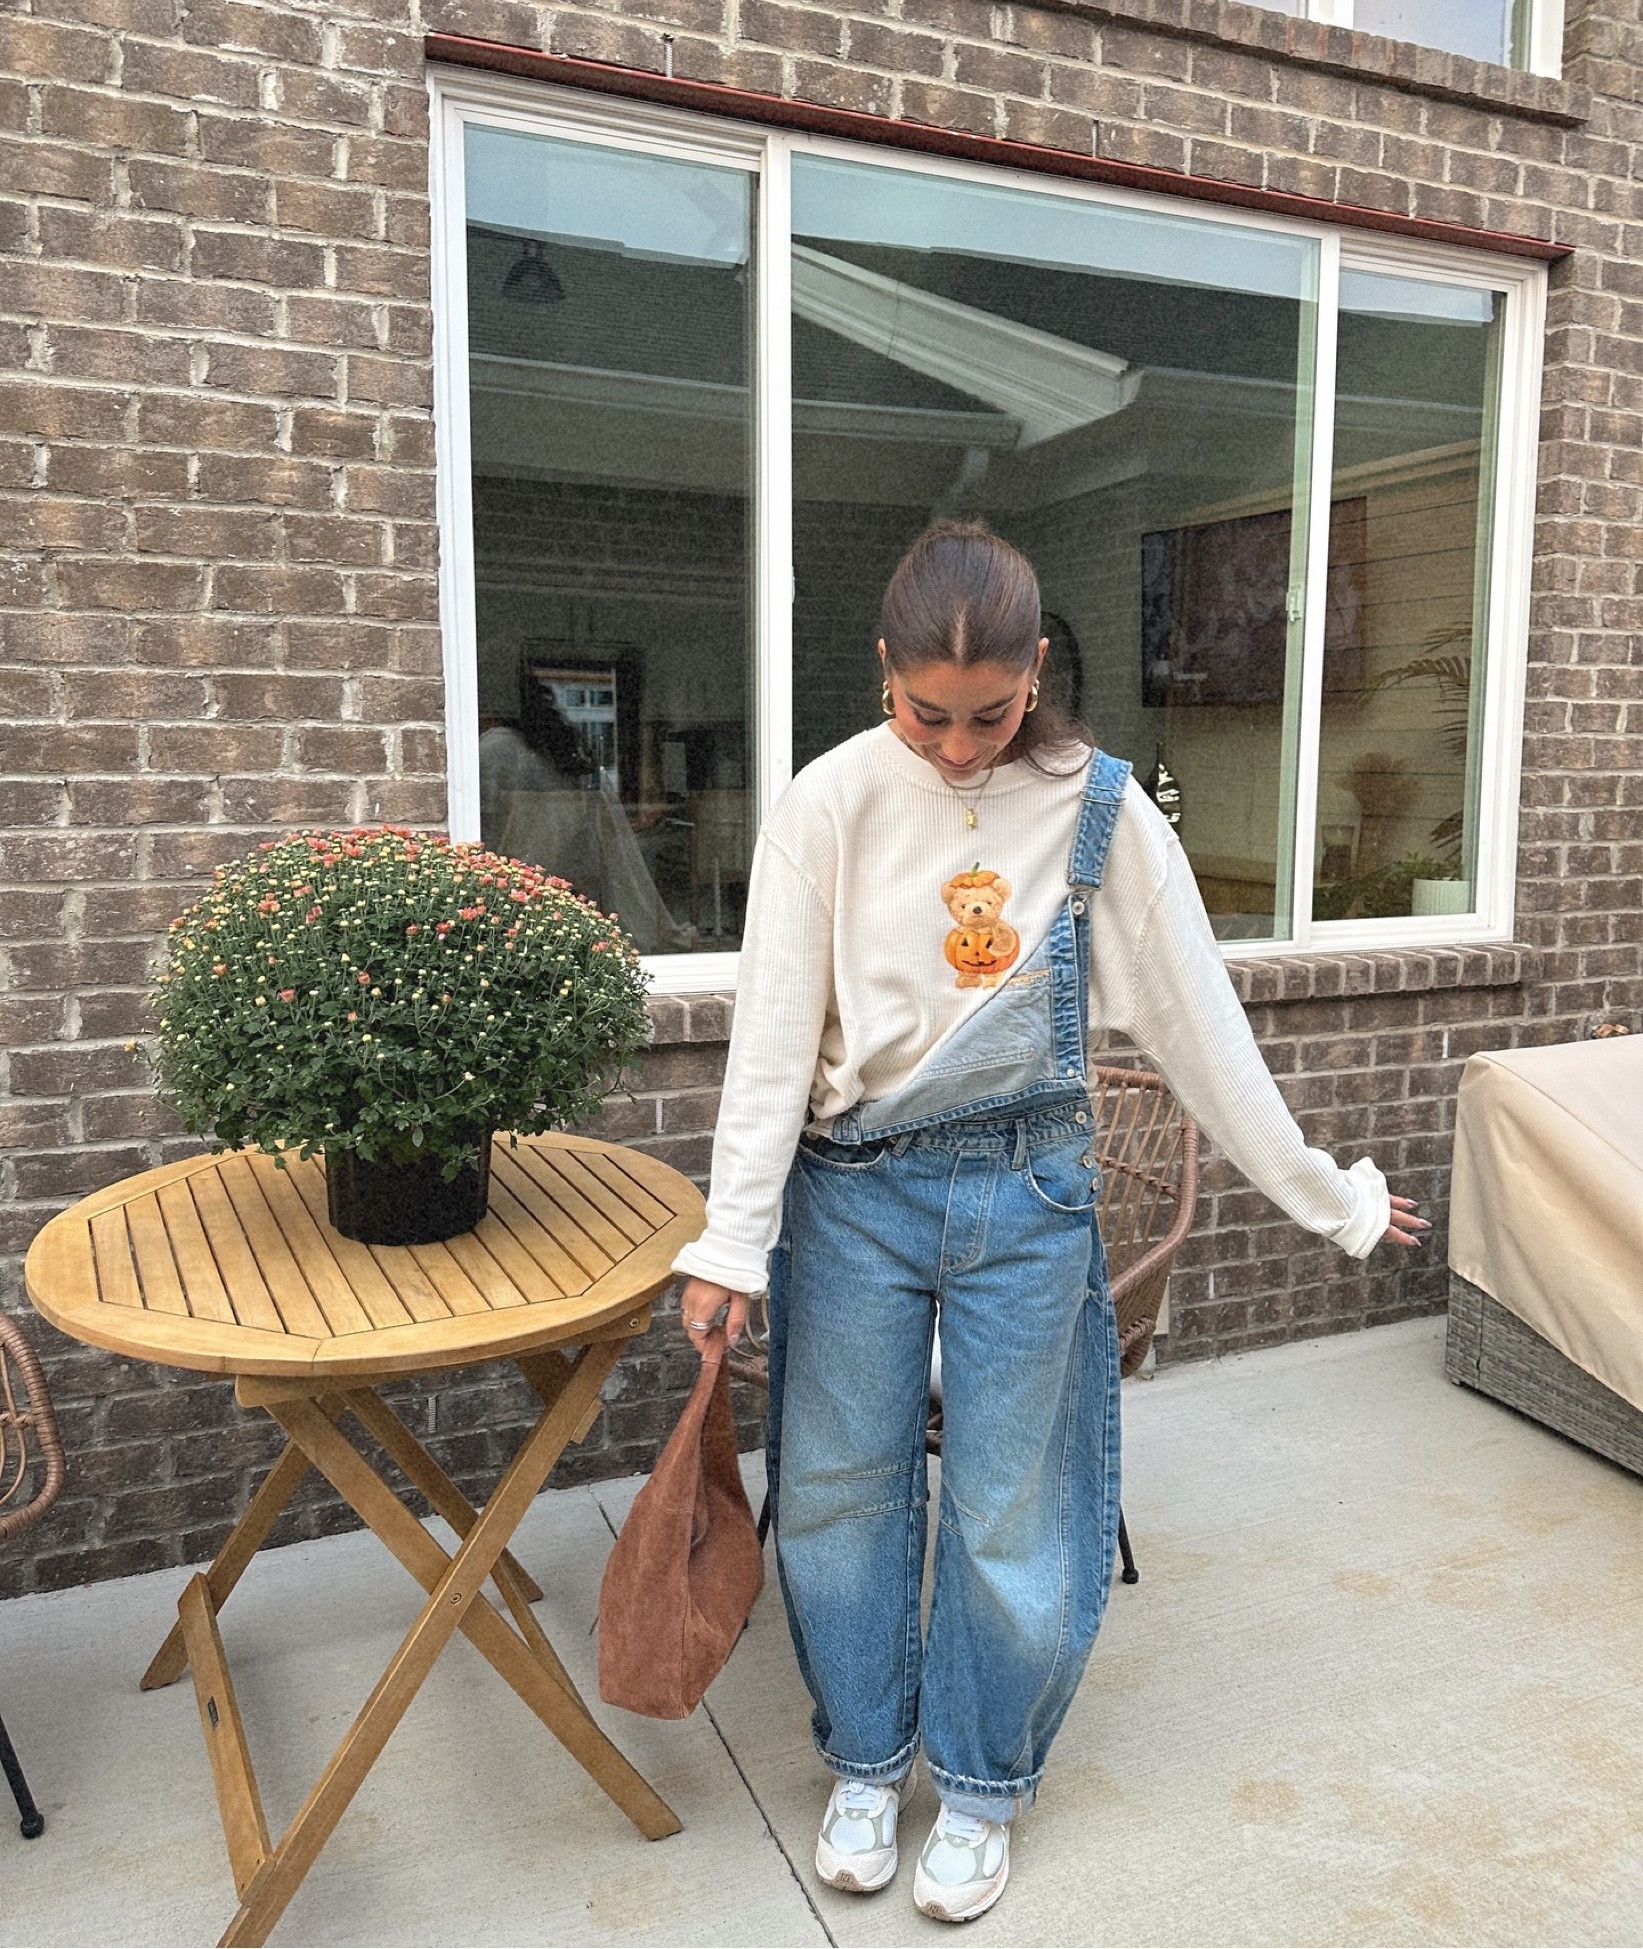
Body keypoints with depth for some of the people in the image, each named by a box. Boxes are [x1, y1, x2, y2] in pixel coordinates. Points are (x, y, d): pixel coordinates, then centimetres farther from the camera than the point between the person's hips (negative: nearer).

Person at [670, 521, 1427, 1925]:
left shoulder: (1096, 808, -7)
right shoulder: (832, 804, -8)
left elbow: (1201, 1022, -2)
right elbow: (774, 1032, -9)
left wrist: (1329, 1198, 2)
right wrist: (732, 1242, -11)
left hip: (1025, 1192, 0)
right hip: (853, 1191, 1)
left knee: (1008, 1508, 10)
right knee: (839, 1489, 12)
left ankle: (982, 1784, 36)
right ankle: (868, 1758, 38)